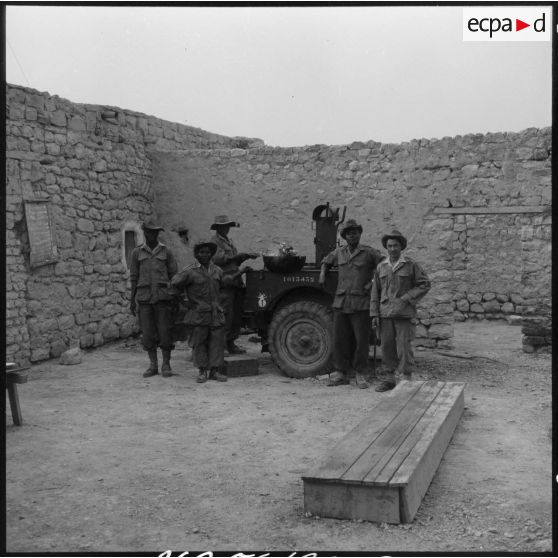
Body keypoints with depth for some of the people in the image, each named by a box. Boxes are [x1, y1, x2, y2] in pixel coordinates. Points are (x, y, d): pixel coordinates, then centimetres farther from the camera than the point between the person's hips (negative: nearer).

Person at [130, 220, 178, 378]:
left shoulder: (166, 252, 6)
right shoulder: (136, 252, 7)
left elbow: (174, 275, 7)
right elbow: (134, 277, 8)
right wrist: (132, 300, 4)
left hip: (163, 296, -1)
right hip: (144, 297, 1)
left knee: (165, 331, -2)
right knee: (148, 332, 2)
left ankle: (166, 365, 8)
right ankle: (153, 366, 13)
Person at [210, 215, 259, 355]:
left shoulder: (228, 241, 22)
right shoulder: (214, 241, -5)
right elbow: (217, 259, -18)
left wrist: (246, 256, 7)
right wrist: (237, 255, -15)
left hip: (235, 281, 9)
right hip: (224, 282, -9)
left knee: (237, 313, 8)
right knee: (226, 314, -11)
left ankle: (231, 343, 14)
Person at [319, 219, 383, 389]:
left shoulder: (369, 253, -1)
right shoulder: (339, 252, 13)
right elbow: (326, 261, 32)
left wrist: (373, 282, -9)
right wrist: (322, 274, 16)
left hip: (361, 304, -4)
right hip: (341, 303, 4)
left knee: (361, 340, -1)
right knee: (339, 339, 5)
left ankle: (360, 375, 11)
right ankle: (341, 373, 15)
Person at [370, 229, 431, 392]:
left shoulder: (411, 265, 0)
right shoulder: (381, 267, 9)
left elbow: (425, 284, -1)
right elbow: (375, 292, 11)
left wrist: (406, 299, -10)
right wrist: (374, 315, 5)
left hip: (404, 314, -3)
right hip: (385, 314, 4)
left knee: (404, 347, -6)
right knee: (387, 347, 5)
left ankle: (407, 380, 1)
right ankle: (390, 379, 14)